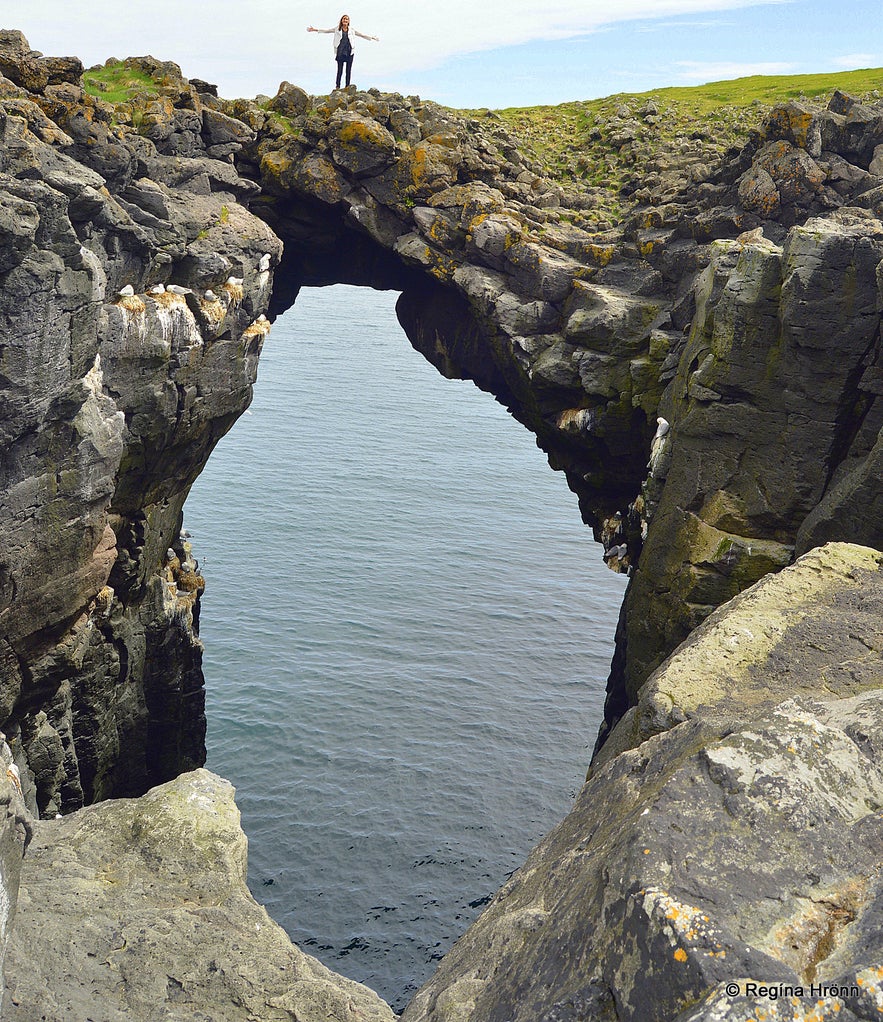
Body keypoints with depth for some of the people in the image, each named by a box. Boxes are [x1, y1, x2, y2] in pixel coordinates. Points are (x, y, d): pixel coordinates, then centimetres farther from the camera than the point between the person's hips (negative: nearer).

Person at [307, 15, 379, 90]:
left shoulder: (351, 30, 11)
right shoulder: (337, 29, 7)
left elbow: (361, 35, 18)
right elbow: (326, 30, 5)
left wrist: (372, 38, 18)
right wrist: (315, 30, -1)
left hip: (349, 52, 2)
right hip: (340, 52, -2)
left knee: (348, 71, 3)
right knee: (340, 70, -5)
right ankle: (337, 86, 0)